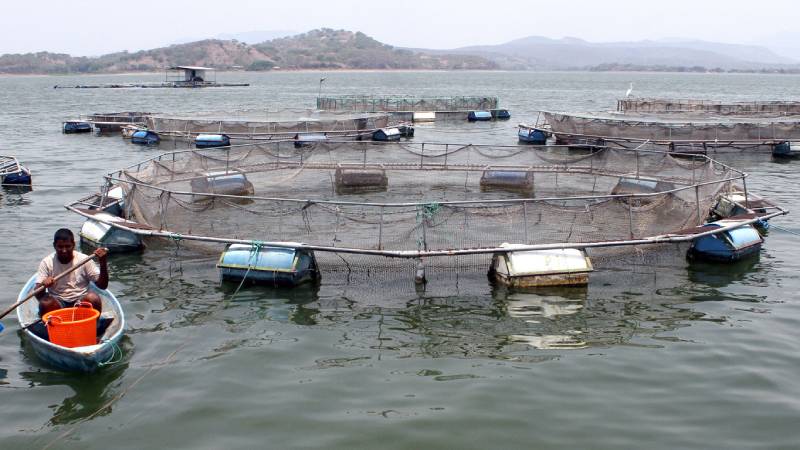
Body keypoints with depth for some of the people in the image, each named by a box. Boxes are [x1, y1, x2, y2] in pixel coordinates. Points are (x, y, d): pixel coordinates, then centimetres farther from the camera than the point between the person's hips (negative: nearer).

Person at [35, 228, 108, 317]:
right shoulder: (47, 262, -3)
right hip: (57, 304, 0)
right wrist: (43, 284, -31)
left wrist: (103, 263, -21)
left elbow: (102, 286, -7)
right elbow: (38, 295, -8)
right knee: (45, 302, -31)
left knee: (93, 298, -31)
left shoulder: (84, 260, -4)